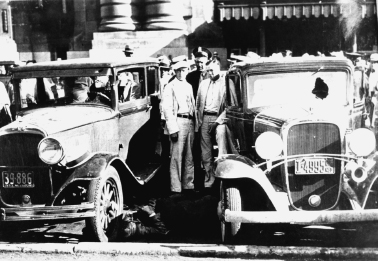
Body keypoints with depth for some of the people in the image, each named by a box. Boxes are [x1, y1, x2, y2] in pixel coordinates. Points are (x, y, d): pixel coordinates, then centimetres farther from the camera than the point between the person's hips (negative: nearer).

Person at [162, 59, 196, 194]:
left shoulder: (189, 86, 18)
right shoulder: (170, 87, -3)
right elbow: (167, 109, -9)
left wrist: (194, 122, 7)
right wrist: (173, 129, -15)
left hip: (190, 122, 7)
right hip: (178, 122, -7)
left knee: (189, 157, 11)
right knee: (176, 157, -6)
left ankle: (188, 185, 20)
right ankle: (176, 188, -1)